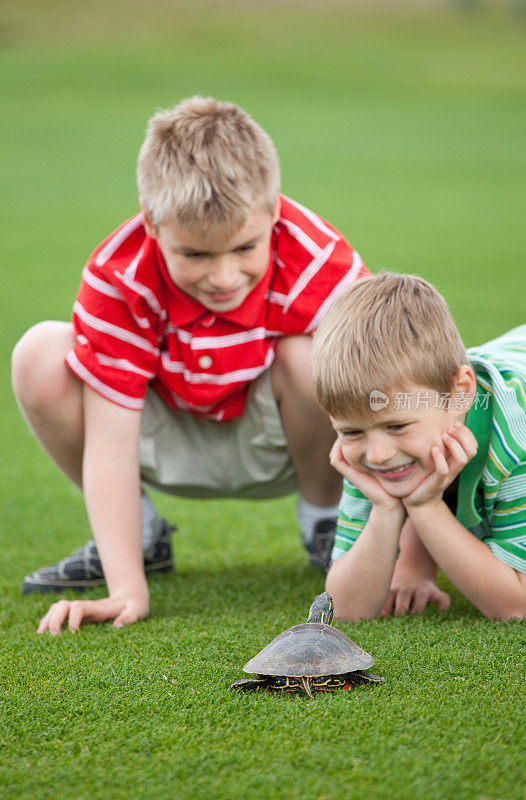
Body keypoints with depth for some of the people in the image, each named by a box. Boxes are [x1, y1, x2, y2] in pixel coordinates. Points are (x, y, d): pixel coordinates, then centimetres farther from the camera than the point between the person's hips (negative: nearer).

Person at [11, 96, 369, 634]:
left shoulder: (320, 267, -31)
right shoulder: (118, 274, -28)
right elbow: (110, 439, -28)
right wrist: (126, 589, -35)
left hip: (280, 446, -1)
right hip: (171, 444, 1)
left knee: (311, 358, -35)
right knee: (40, 357, -23)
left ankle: (325, 519, -4)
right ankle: (137, 534, 0)